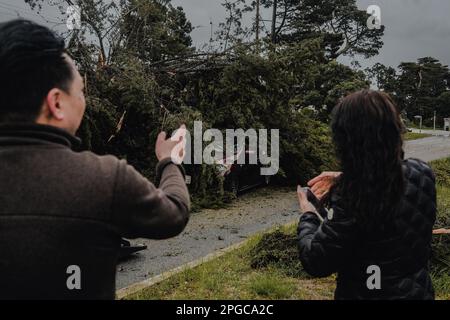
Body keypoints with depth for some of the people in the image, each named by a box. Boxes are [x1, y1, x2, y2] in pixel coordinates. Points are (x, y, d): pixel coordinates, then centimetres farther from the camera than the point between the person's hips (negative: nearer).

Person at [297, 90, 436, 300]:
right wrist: (344, 180, 8)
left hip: (368, 294, -5)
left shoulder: (352, 199, -32)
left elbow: (315, 262, -20)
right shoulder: (422, 173, -14)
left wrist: (308, 216, -4)